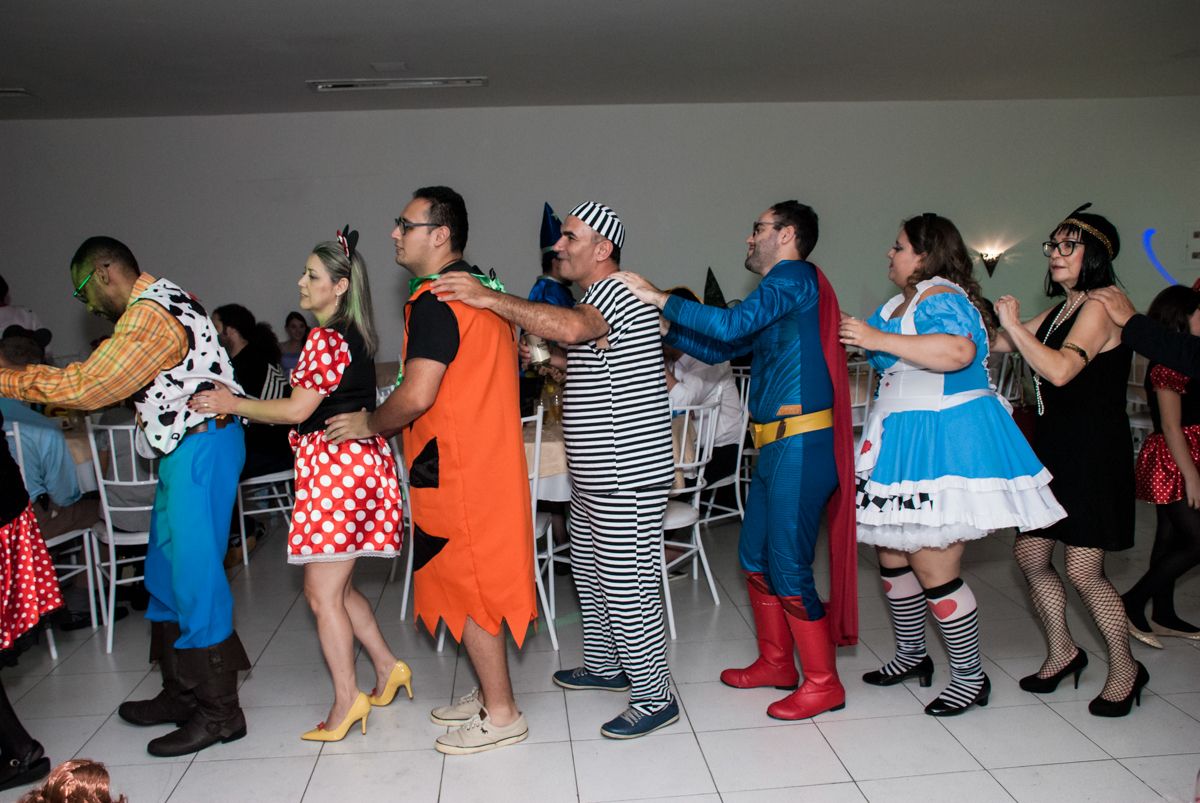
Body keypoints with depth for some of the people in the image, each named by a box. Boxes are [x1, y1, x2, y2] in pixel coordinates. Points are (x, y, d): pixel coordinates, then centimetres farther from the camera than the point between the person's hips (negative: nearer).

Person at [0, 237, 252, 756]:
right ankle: (181, 693, 28)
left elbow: (88, 385, -20)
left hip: (201, 449, -11)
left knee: (193, 576, -6)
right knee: (166, 572, 16)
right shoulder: (161, 301, 17)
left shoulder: (149, 316, -17)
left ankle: (219, 713, 3)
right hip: (185, 449, 11)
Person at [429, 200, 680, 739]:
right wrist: (554, 360, 12)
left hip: (628, 477, -11)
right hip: (595, 478, 11)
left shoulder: (619, 293, -17)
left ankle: (655, 698, 11)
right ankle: (605, 665, 40)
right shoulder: (599, 297, 17)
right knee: (589, 570, 23)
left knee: (627, 590, -3)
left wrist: (488, 297, -34)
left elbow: (569, 326, -39)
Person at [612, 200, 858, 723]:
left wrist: (660, 298, -15)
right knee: (754, 557, 16)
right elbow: (719, 350, 24)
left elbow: (731, 325, -23)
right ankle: (776, 662, 31)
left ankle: (823, 684, 10)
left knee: (788, 567, -4)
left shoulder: (795, 277, -9)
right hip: (776, 445, 10)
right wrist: (660, 326, 15)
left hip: (801, 444, -10)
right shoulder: (778, 295, 22)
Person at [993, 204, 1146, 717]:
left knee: (1083, 572, -5)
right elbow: (995, 343, 22)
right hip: (1053, 447, 9)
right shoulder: (1061, 310, 15)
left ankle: (1124, 669, 17)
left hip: (1093, 452, -8)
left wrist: (1013, 324, -20)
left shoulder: (1100, 307, -12)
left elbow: (1061, 370, -27)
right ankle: (1062, 652, 28)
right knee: (1030, 553, 9)